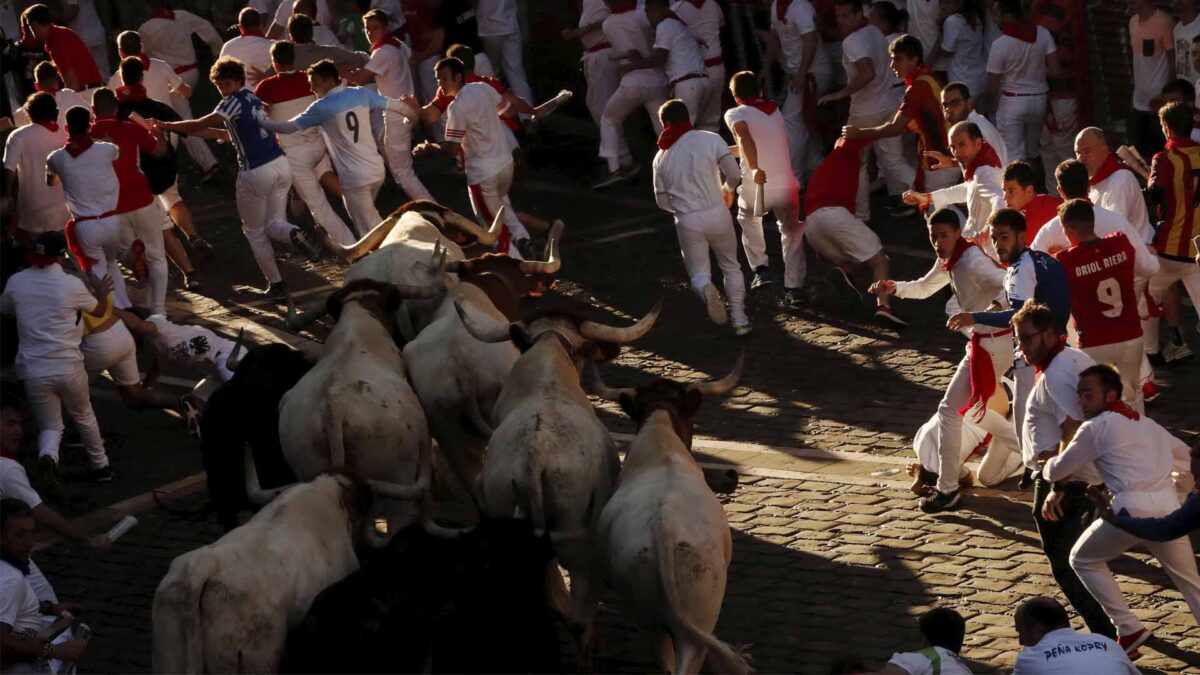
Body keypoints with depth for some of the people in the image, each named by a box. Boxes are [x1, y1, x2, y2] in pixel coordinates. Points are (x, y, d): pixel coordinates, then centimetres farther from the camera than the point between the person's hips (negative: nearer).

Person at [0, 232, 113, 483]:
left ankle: (47, 455, -21)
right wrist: (101, 294, 34)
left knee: (50, 425, 10)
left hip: (34, 370, 1)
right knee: (84, 416, 24)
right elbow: (97, 310, 12)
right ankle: (100, 465, 35)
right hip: (68, 366, -1)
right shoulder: (71, 285, -8)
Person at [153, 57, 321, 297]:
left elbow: (199, 125, -18)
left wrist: (165, 125, -11)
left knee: (254, 231, 12)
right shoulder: (252, 98, 15)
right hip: (280, 165, 7)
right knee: (273, 224, 16)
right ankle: (295, 234, -18)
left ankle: (275, 283, 13)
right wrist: (203, 130, 22)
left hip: (256, 173, -7)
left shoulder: (234, 102, -10)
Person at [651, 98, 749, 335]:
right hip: (716, 214, -1)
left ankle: (706, 289, -24)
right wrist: (727, 190, 18)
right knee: (731, 267, 18)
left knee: (698, 273, 11)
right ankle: (739, 318, 8)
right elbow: (735, 174, -5)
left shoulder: (662, 157, 6)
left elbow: (662, 201, 10)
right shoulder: (709, 139, -3)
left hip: (687, 222, 1)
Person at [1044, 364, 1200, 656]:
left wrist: (1046, 468, 33)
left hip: (1132, 508, -5)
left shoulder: (1095, 427, 4)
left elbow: (1057, 471, 11)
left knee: (1083, 560, 18)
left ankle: (1129, 629, 9)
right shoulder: (1147, 424, 24)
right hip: (1168, 505, 6)